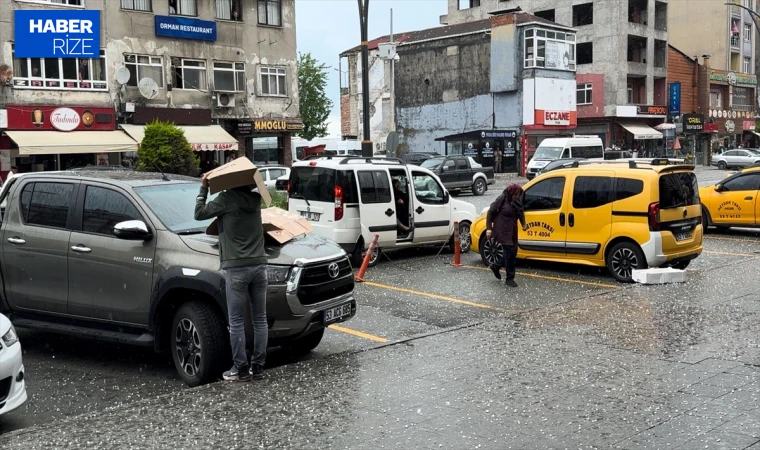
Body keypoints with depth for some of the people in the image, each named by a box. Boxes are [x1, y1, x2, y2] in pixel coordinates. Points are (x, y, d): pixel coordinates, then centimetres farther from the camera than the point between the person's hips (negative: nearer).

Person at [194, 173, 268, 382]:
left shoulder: (227, 198, -6)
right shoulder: (255, 199, 11)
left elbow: (199, 213, 2)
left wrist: (203, 188, 11)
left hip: (236, 268, -5)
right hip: (259, 265, 6)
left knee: (236, 321, 2)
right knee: (260, 319, 9)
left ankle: (241, 369, 5)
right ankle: (258, 366, 14)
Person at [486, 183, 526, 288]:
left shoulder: (516, 201, 8)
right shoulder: (502, 199, -11)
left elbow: (520, 213, 17)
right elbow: (491, 212, -9)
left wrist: (523, 224, 1)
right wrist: (489, 228, -13)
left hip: (512, 231, 7)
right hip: (502, 231, -7)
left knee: (513, 253, 10)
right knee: (510, 253, -10)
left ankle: (496, 267, 33)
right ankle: (509, 279, -2)